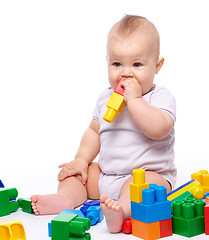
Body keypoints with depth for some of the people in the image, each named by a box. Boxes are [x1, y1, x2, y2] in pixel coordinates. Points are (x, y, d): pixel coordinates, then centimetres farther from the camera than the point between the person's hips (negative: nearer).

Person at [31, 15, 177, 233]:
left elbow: (158, 129, -29)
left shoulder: (161, 98, -10)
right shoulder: (106, 98, 9)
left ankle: (122, 209, -61)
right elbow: (94, 131, 16)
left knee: (145, 182, -37)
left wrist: (134, 99, -26)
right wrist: (82, 159, 2)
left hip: (149, 173, -7)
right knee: (74, 171, 1)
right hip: (105, 174, 7)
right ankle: (67, 199, -24)